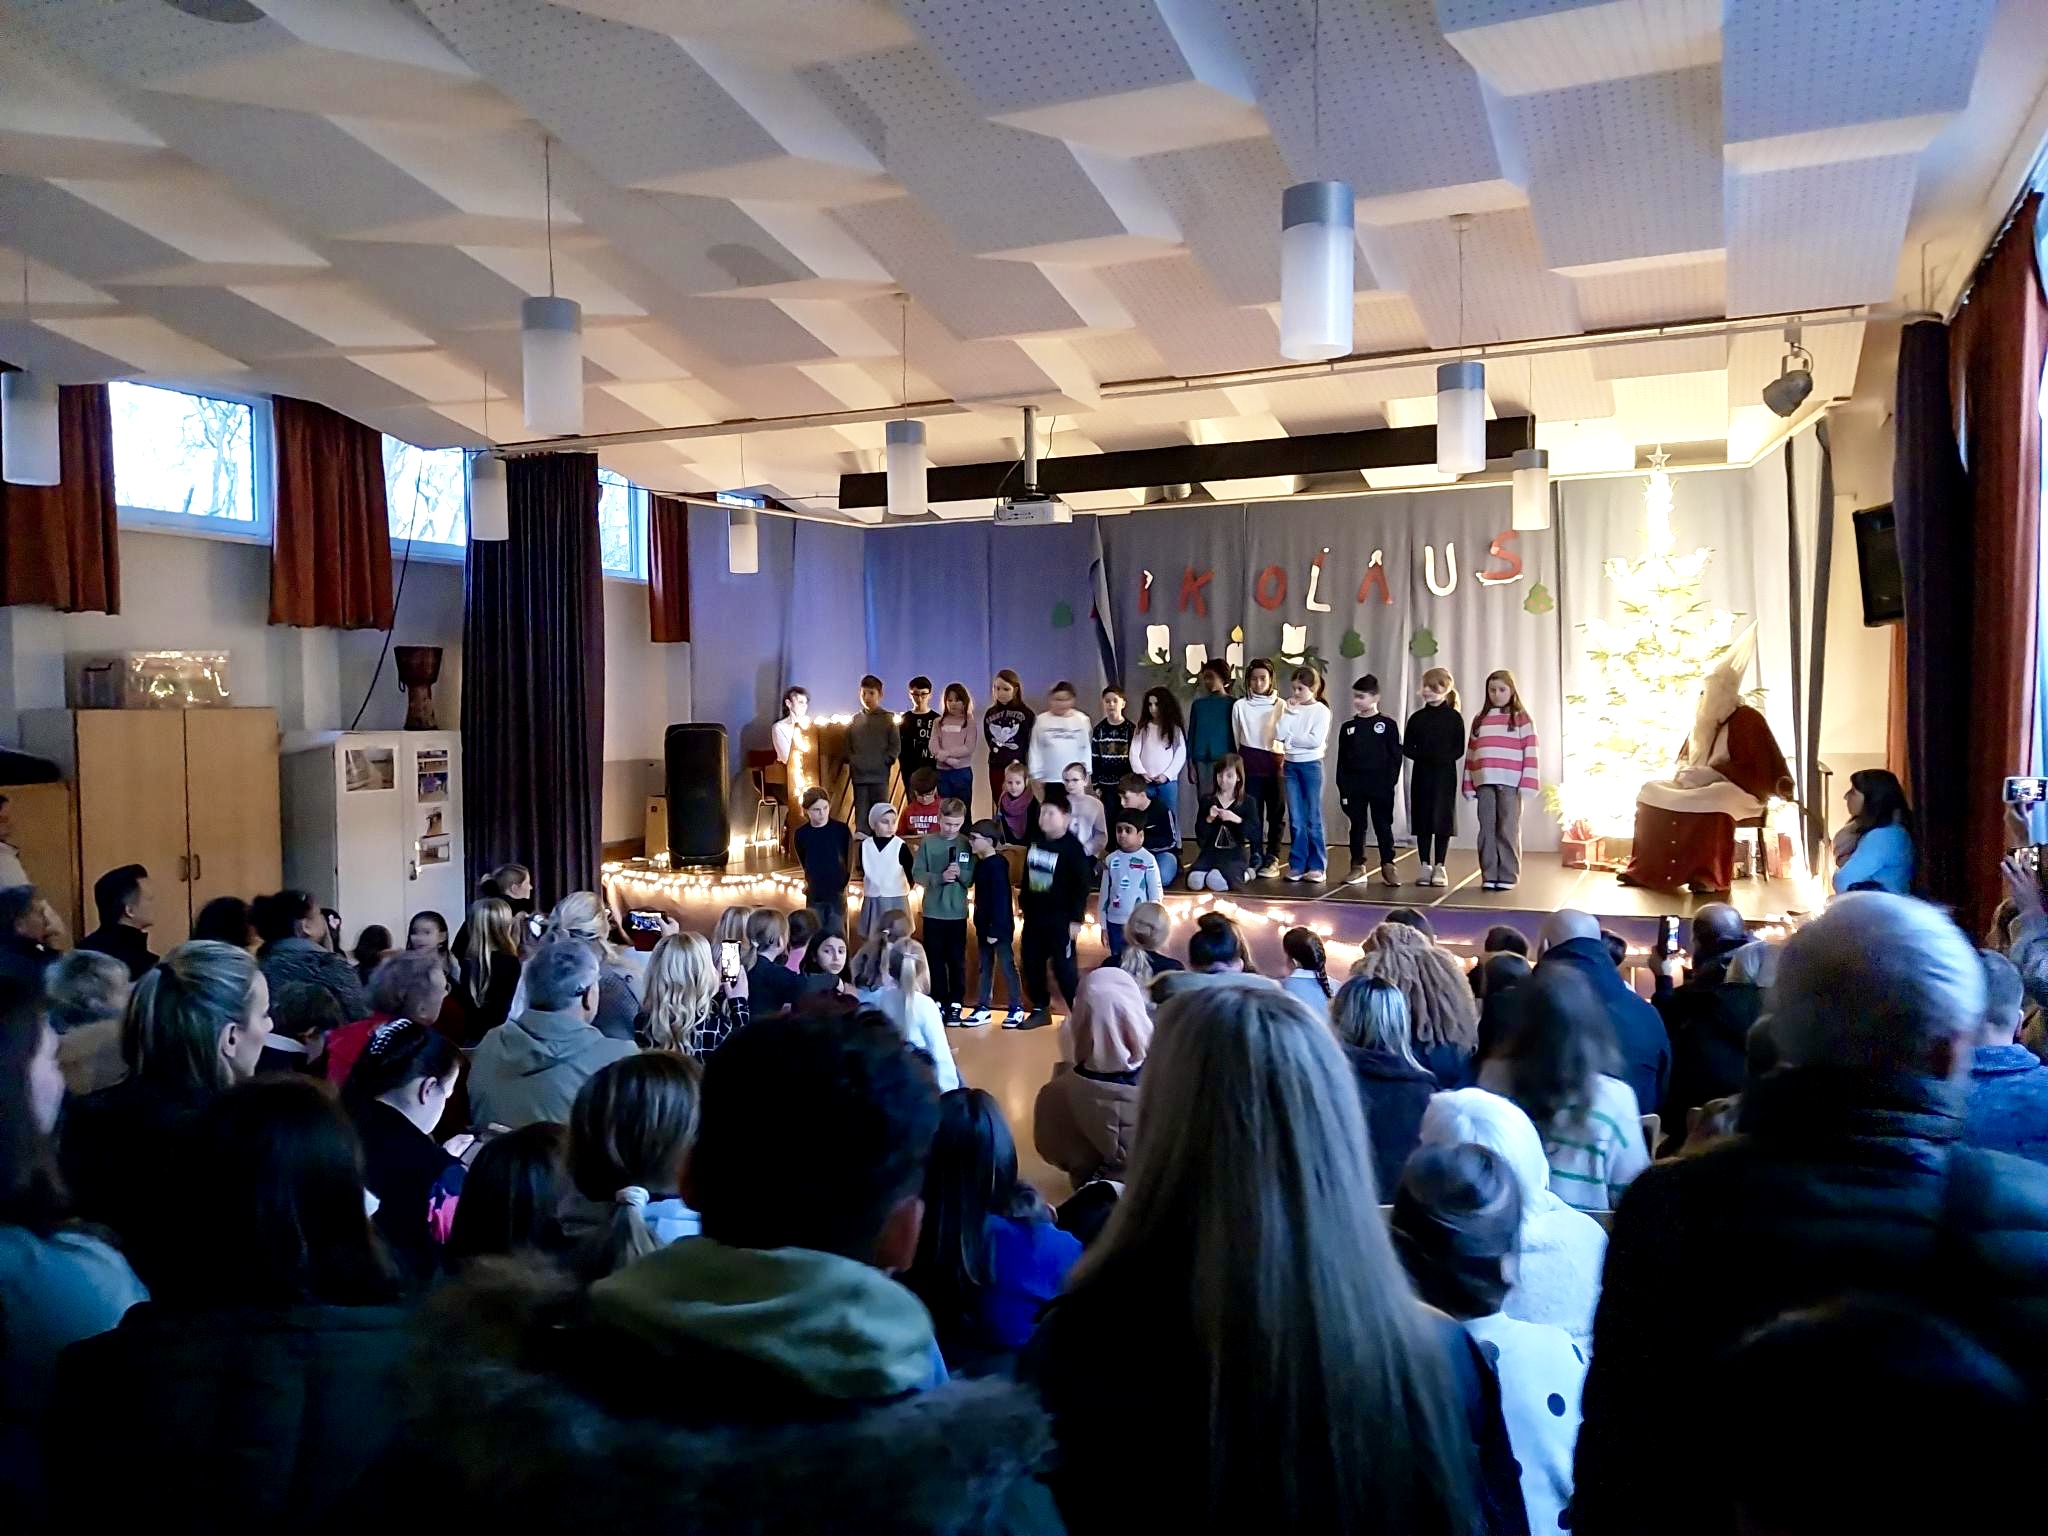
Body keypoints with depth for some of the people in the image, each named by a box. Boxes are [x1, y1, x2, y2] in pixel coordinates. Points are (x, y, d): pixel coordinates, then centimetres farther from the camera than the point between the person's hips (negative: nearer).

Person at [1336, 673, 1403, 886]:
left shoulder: (1387, 725, -1)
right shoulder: (1347, 727, 8)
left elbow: (1395, 756, -2)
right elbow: (1342, 761, 7)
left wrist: (1391, 782, -10)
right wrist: (1343, 788, 1)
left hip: (1381, 786, -3)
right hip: (1354, 786, 3)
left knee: (1383, 826, 2)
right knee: (1357, 826, 8)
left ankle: (1388, 866, 7)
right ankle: (1358, 866, 15)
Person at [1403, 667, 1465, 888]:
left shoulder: (1454, 718, -1)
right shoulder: (1417, 718, 6)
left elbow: (1458, 750, -4)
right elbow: (1407, 747, 3)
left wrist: (1441, 758, -20)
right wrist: (1423, 757, -15)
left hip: (1444, 774, -2)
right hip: (1421, 774, 2)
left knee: (1442, 820, 1)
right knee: (1422, 820, 4)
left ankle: (1439, 867, 10)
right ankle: (1425, 866, 12)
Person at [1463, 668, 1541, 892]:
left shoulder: (1521, 718, 3)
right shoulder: (1479, 719, 15)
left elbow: (1530, 752, -2)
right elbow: (1471, 753, 13)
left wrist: (1527, 783, -10)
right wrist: (1469, 784, 7)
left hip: (1510, 783, -4)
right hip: (1484, 782, 4)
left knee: (1508, 830, -1)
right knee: (1487, 830, 5)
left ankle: (1508, 876, 4)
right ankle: (1489, 875, 10)